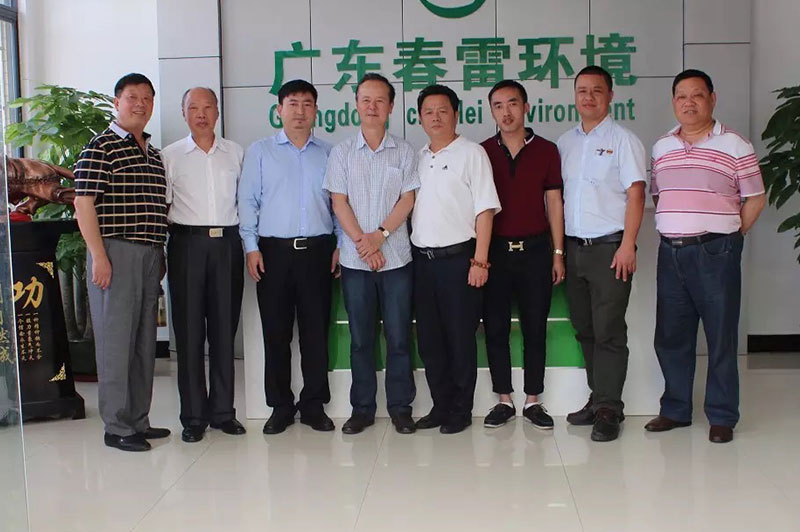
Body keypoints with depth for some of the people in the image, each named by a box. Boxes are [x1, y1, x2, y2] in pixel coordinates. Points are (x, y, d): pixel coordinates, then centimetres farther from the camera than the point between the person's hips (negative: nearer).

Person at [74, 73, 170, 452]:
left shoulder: (153, 153, 18)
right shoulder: (101, 148, -5)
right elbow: (83, 205, -11)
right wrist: (98, 256, -17)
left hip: (150, 255, 8)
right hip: (115, 253, -8)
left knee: (144, 340, 11)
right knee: (115, 339, -3)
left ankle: (139, 421, 21)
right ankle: (117, 428, 5)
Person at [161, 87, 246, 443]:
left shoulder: (235, 153, 12)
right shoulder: (170, 156, 6)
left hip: (227, 243, 2)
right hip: (187, 243, -2)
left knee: (224, 329, 6)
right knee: (189, 330, 1)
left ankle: (222, 410, 15)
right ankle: (193, 415, 9)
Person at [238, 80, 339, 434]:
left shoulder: (328, 154, 12)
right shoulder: (260, 151, 9)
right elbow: (247, 201, 5)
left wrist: (340, 245, 4)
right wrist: (251, 246, -3)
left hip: (317, 250, 1)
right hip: (274, 250, -1)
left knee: (316, 330, 3)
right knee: (276, 331, 3)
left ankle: (314, 405, 14)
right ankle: (281, 406, 14)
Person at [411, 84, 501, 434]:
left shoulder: (471, 153, -1)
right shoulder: (418, 158, 15)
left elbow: (485, 209, -7)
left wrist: (480, 260, -14)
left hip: (458, 257, -5)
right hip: (422, 258, 6)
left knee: (461, 338, 1)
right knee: (429, 338, 10)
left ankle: (461, 410, 12)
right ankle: (441, 405, 22)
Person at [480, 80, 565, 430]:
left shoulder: (546, 151, 3)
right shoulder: (482, 152, 4)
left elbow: (554, 203, 5)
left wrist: (558, 253, 1)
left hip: (536, 248, 0)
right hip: (494, 249, 0)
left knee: (535, 326, 5)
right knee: (495, 327, 4)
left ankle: (533, 400, 15)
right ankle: (504, 400, 15)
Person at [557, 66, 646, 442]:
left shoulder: (622, 139, -1)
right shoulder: (565, 142, 14)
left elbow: (635, 194, -7)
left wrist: (627, 245, -15)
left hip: (609, 247, -5)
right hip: (574, 247, 5)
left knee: (608, 331, -5)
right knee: (585, 330, 10)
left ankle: (608, 410, 1)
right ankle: (597, 399, 21)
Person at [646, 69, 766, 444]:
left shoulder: (734, 145, -2)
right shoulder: (661, 148, 11)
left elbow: (755, 199, 1)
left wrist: (729, 236, 1)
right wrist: (674, 231, 9)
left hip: (715, 252, -5)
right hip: (670, 252, 5)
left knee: (721, 336, 1)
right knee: (670, 335, 10)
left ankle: (722, 417, 13)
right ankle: (675, 410, 24)